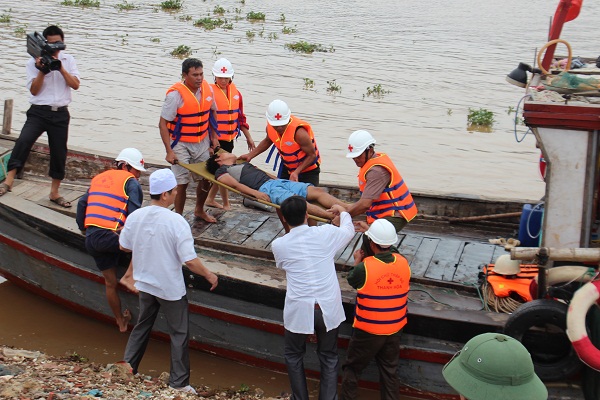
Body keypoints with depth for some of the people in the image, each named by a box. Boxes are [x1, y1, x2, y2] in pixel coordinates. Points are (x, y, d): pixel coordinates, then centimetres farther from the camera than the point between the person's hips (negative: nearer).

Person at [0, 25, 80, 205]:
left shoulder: (68, 60, 10)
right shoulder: (34, 62, 2)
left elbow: (75, 85, -1)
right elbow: (34, 90, -3)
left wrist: (60, 68, -13)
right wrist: (42, 71, -16)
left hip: (60, 114, 2)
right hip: (39, 111, -2)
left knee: (59, 153, 6)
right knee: (24, 140, -27)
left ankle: (54, 192, 21)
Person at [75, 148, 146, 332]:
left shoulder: (98, 178, 24)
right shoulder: (130, 181, 3)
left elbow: (82, 203, 22)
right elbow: (134, 212, -10)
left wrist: (83, 228, 29)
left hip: (90, 239, 8)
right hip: (110, 236, -8)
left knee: (110, 283, 18)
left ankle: (121, 322, 30)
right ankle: (129, 276, -7)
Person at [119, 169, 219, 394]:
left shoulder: (135, 217, -9)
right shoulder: (176, 222, -25)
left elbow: (124, 246, 7)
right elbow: (190, 261, -25)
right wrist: (209, 276, -8)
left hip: (145, 283, 5)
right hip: (170, 288, -5)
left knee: (142, 326, 24)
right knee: (179, 334, 10)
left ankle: (128, 368, 30)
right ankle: (179, 382, 18)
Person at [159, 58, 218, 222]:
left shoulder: (207, 89, -4)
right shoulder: (175, 94, -21)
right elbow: (163, 124, -17)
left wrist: (213, 136, 9)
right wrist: (169, 152, -20)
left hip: (202, 142, 6)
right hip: (181, 145, -5)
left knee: (207, 178, 13)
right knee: (182, 183, -3)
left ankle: (199, 210, 37)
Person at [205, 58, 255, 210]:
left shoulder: (235, 93, 7)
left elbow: (240, 116, 16)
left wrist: (248, 137, 18)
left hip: (229, 138, 7)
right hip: (215, 139, -6)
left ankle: (210, 199, 32)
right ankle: (226, 205, 9)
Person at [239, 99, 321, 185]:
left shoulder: (299, 132, -34)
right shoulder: (270, 126, -15)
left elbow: (312, 155, -24)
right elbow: (267, 141, 10)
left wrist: (296, 172, -32)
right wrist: (250, 155, 3)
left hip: (308, 170, -6)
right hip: (287, 167, 6)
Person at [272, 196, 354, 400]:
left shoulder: (279, 245, -7)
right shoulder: (325, 233, -7)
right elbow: (348, 230, 15)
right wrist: (342, 210, 34)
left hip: (299, 310, -1)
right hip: (328, 308, 1)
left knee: (294, 356, 22)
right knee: (329, 357, 19)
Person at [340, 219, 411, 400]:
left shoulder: (364, 267, -24)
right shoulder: (403, 263, -11)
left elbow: (351, 280, -3)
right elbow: (391, 251, 11)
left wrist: (357, 261, 15)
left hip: (368, 331, -4)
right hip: (394, 329, 4)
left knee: (351, 369, 16)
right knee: (389, 371, 17)